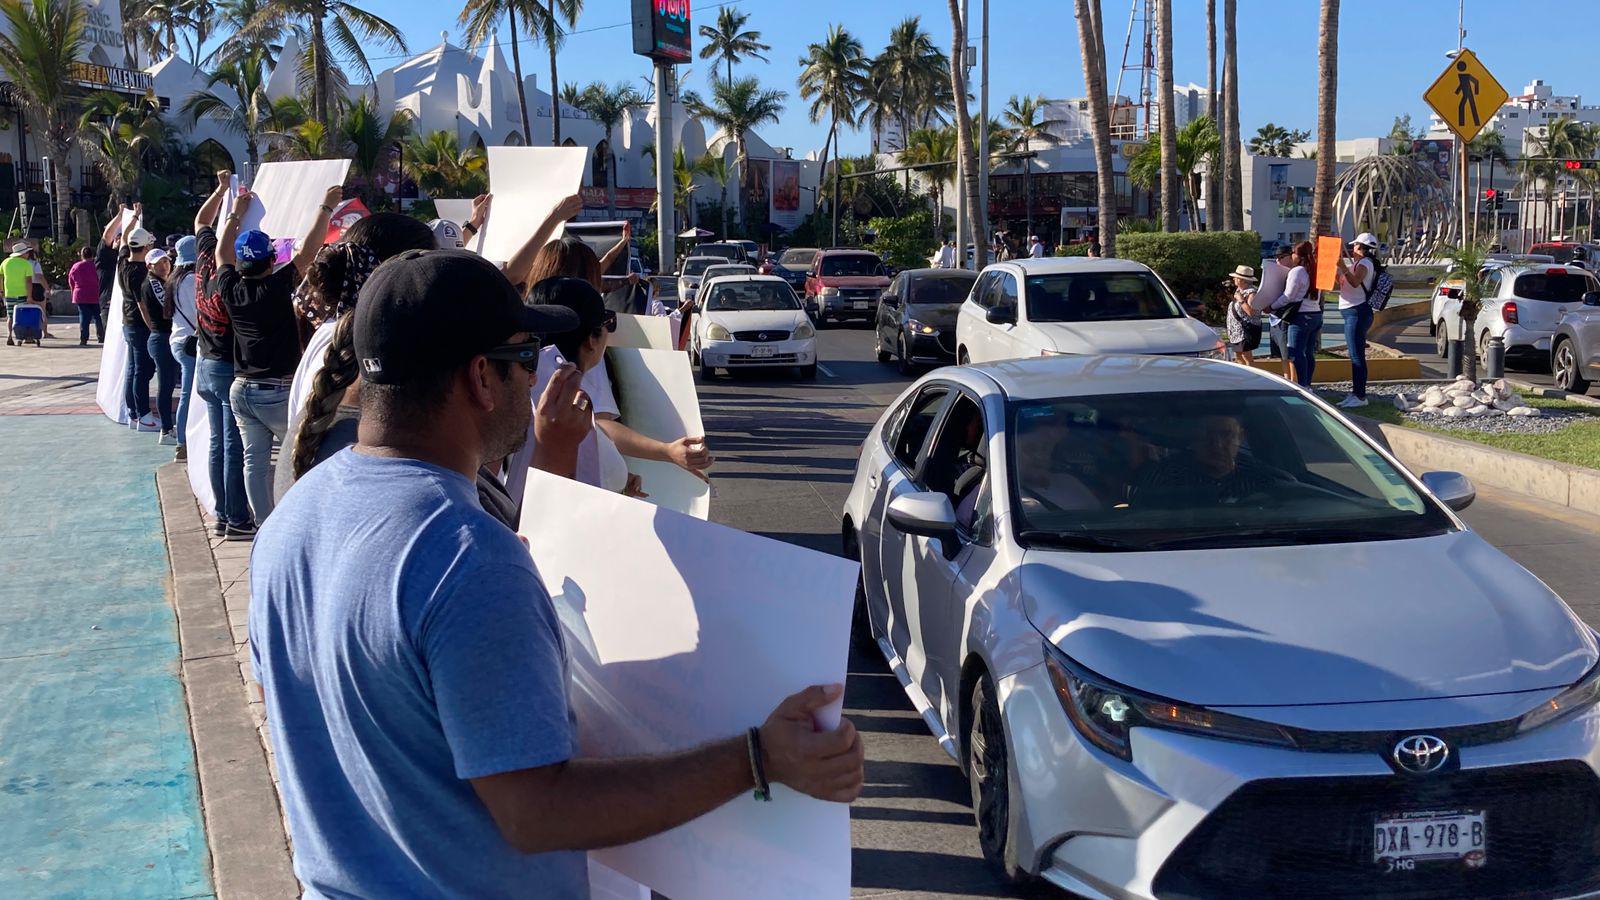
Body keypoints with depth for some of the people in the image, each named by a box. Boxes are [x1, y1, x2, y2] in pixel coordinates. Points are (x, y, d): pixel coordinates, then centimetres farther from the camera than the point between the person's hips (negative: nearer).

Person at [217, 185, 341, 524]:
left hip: (242, 390, 6)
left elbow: (222, 252, 18)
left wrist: (237, 213, 29)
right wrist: (326, 207, -2)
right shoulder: (277, 287, -15)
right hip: (278, 391, -6)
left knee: (255, 460, 8)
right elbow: (307, 252, -11)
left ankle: (264, 524, 11)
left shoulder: (230, 288, -1)